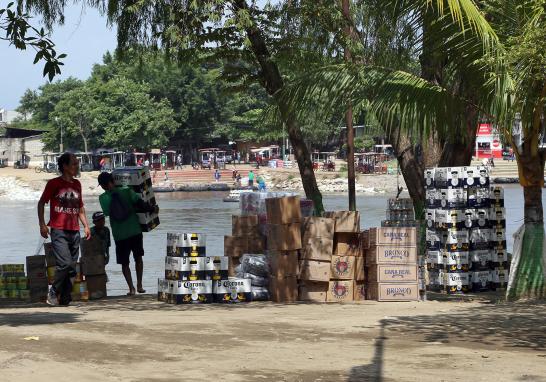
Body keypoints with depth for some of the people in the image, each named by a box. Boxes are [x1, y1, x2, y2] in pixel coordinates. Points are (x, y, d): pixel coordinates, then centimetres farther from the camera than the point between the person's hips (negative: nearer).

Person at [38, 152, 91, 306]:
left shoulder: (77, 184, 16)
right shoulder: (54, 183, -2)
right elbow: (41, 203, 2)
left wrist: (86, 225, 17)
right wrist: (42, 224, -6)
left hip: (74, 231, 6)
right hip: (59, 231, -6)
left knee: (72, 267, 3)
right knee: (65, 263, -17)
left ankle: (65, 298, 9)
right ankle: (53, 293, -2)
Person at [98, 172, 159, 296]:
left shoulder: (103, 198, -4)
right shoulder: (126, 191, -4)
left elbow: (107, 212, 4)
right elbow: (140, 204, -7)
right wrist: (153, 209, 10)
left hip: (119, 234, -1)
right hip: (135, 230, 1)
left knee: (124, 263, 11)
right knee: (138, 258, 19)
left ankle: (131, 288, 2)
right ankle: (139, 285, 18)